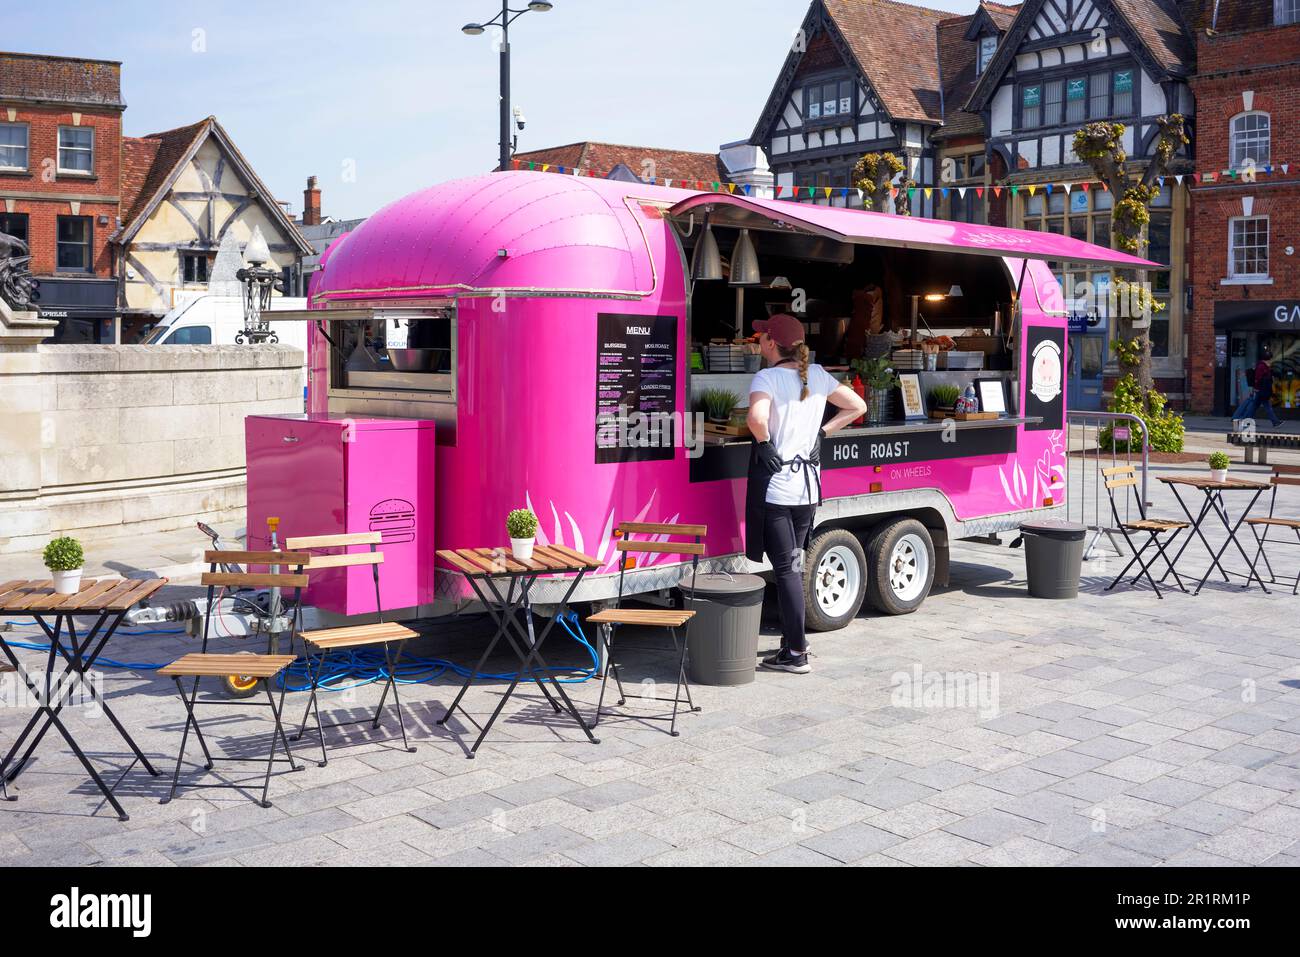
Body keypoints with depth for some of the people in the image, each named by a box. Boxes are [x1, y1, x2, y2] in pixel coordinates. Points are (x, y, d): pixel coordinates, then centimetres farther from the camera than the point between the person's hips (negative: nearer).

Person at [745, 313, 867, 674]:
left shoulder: (767, 378, -13)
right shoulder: (817, 375, 7)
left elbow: (757, 417, -33)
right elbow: (857, 406, 14)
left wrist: (764, 442, -15)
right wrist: (822, 432, 12)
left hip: (775, 488, -7)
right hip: (808, 484, 7)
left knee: (785, 568, -3)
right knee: (794, 564, 19)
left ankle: (796, 653, 1)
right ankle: (794, 636, 29)